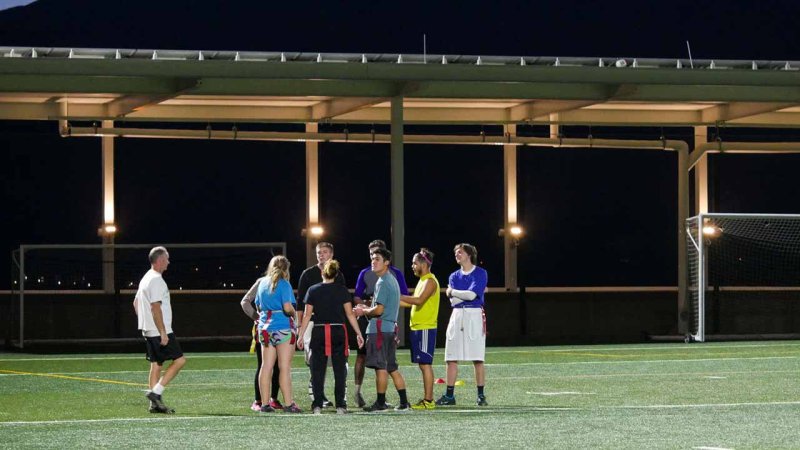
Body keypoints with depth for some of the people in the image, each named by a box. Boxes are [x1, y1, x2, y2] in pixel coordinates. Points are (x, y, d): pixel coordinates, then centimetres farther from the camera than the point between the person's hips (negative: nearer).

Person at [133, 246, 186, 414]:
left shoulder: (146, 278, 17)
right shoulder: (156, 280, -15)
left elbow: (136, 303, 24)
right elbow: (155, 307, -21)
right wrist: (163, 332, -22)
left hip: (149, 331, 10)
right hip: (160, 331, -10)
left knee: (156, 364, 10)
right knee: (179, 360, -8)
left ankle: (155, 404, 9)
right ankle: (155, 392, -12)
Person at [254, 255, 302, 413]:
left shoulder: (263, 283, 12)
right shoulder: (284, 284, -9)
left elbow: (258, 306, 20)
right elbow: (287, 307, -19)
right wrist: (293, 313, 1)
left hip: (265, 328, 6)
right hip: (283, 328, -6)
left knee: (266, 366, 5)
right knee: (285, 367, -4)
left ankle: (265, 403, 5)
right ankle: (288, 404, -4)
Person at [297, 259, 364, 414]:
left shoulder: (313, 291, 2)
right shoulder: (342, 290, 1)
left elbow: (307, 315, 0)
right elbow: (350, 314, 0)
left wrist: (301, 336, 4)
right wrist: (358, 333, 5)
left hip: (319, 332, 0)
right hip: (338, 332, 0)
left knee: (317, 371, 5)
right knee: (339, 370, 5)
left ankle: (317, 405, 0)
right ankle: (340, 405, 2)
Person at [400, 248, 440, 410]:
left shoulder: (430, 281, -12)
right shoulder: (423, 281, 18)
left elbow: (419, 300, -24)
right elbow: (414, 303, 22)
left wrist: (399, 297, -19)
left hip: (425, 328, -10)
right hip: (417, 328, 10)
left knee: (425, 364, -9)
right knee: (423, 364, 10)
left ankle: (428, 401, -8)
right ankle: (427, 399, 13)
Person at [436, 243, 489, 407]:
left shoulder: (480, 273, 0)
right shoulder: (454, 276, 15)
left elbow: (472, 294, -13)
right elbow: (453, 300, 4)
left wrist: (453, 292, -2)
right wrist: (467, 295, -8)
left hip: (475, 316, -5)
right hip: (457, 316, 5)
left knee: (477, 359, -5)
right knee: (451, 359, 1)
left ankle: (481, 396, 0)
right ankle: (449, 395, 4)